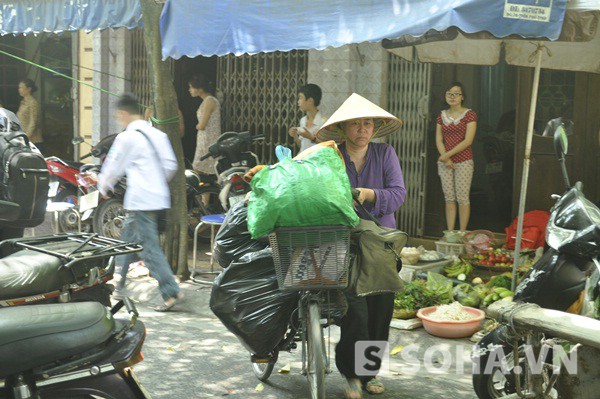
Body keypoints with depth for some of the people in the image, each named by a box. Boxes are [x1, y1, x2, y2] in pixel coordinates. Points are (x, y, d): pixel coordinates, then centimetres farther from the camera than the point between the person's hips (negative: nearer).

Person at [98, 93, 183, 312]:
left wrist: (104, 186, 18)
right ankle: (118, 280, 36)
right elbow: (170, 164, 9)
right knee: (128, 237, 23)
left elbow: (113, 167, -1)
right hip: (159, 196, 8)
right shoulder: (157, 134, 10)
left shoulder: (127, 137, -10)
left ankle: (171, 292, -13)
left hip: (140, 199, -8)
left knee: (149, 247, -8)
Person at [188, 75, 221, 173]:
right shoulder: (207, 100, 14)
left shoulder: (209, 101, -16)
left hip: (209, 142, -9)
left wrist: (197, 126, 2)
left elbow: (202, 126, -17)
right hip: (204, 141, 9)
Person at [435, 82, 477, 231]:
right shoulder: (442, 115, 11)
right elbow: (438, 140, 6)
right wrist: (445, 158, -9)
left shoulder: (469, 114, -4)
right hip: (445, 161, 4)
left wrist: (448, 154, -15)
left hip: (463, 161, -4)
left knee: (462, 198, -3)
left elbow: (468, 141, -12)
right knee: (449, 198, 7)